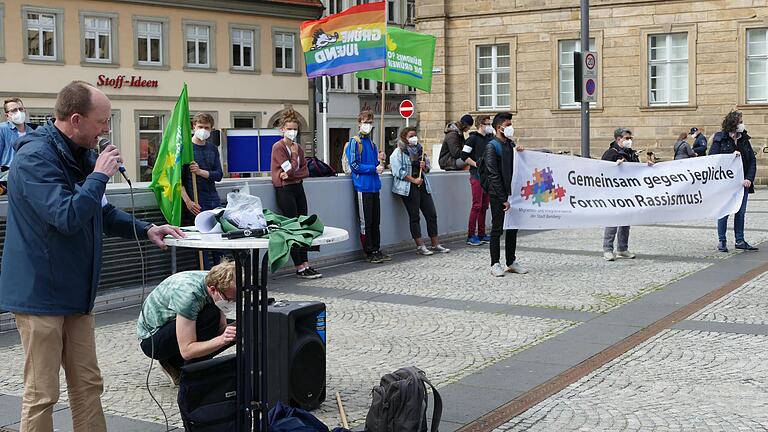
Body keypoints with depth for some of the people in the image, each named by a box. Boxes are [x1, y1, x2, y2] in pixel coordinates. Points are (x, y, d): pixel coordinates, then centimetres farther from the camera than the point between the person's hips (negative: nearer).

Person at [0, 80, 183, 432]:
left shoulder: (81, 155, 11)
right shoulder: (35, 157, -19)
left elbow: (102, 212, 22)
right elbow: (67, 217, -30)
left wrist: (145, 229, 9)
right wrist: (100, 175, -20)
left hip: (74, 291, 9)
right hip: (41, 293, -9)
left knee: (88, 385, 13)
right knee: (42, 394, 0)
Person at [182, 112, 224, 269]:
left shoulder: (212, 148, 12)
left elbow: (219, 175, 4)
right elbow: (178, 178, -8)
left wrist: (200, 172, -14)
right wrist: (188, 201, -15)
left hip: (214, 199, 5)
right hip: (197, 202, -5)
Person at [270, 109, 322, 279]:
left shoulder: (299, 147, 13)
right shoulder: (278, 147, -8)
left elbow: (305, 171, 6)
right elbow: (290, 170, -16)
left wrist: (291, 175, -10)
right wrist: (294, 154, -4)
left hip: (298, 188, 7)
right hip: (285, 190, -7)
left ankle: (305, 264, 7)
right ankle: (300, 268, -3)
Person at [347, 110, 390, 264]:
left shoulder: (371, 143, 17)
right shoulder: (354, 142, -5)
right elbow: (354, 165, -12)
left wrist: (380, 160, 1)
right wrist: (374, 169, -14)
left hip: (374, 186, 7)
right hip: (363, 186, -7)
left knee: (375, 221, 10)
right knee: (365, 222, -1)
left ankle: (377, 250, 17)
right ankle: (370, 252, 3)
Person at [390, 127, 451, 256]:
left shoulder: (419, 150, 17)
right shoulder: (398, 152, -4)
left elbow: (427, 169, 25)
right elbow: (399, 172, -13)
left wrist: (424, 166, 2)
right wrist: (414, 180, -15)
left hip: (422, 185, 7)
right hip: (409, 187, -6)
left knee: (431, 214, 4)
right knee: (414, 216, -2)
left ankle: (435, 244, 10)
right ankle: (420, 246, 2)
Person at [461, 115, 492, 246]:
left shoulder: (490, 138, 15)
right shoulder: (473, 138, -7)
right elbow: (464, 155, -13)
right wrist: (477, 164, -15)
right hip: (477, 176, -7)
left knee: (485, 206, 9)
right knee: (477, 205, -9)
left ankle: (481, 234, 16)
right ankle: (471, 236, -5)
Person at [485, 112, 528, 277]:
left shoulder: (511, 144, 13)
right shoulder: (492, 147, -10)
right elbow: (494, 175, -15)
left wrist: (519, 151, 0)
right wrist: (503, 199, -17)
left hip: (511, 193, 7)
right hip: (498, 195, -7)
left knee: (512, 228, 12)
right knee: (497, 229, -1)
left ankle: (511, 262, 21)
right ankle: (495, 264, 6)